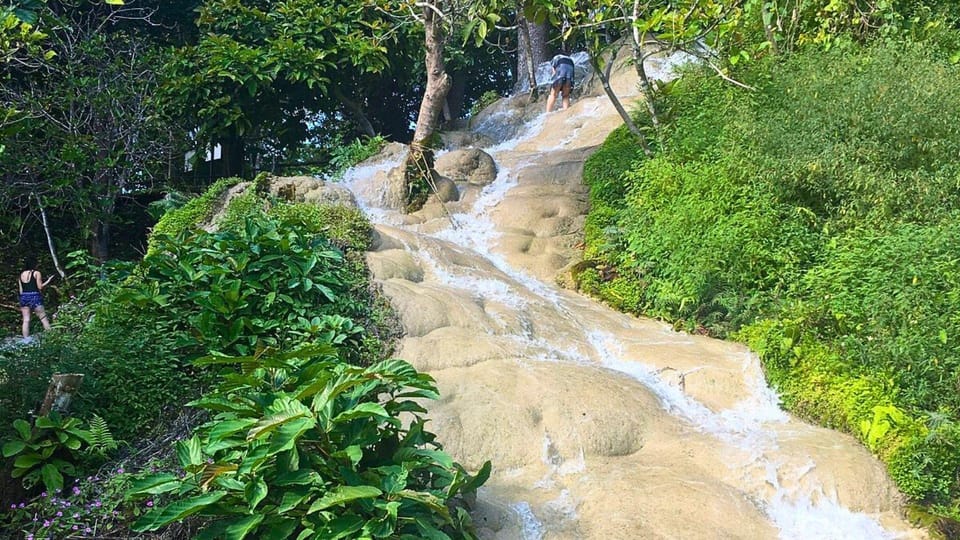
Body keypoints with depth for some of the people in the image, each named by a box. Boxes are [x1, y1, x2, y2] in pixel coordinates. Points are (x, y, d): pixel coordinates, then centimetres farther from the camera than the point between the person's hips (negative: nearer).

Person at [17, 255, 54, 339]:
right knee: (43, 318, 1)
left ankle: (26, 339, 4)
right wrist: (48, 281, 7)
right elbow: (40, 287, -7)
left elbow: (20, 290, 11)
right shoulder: (36, 273, -3)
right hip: (34, 296, -5)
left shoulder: (21, 275, 11)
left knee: (26, 320, 5)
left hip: (23, 297, 5)